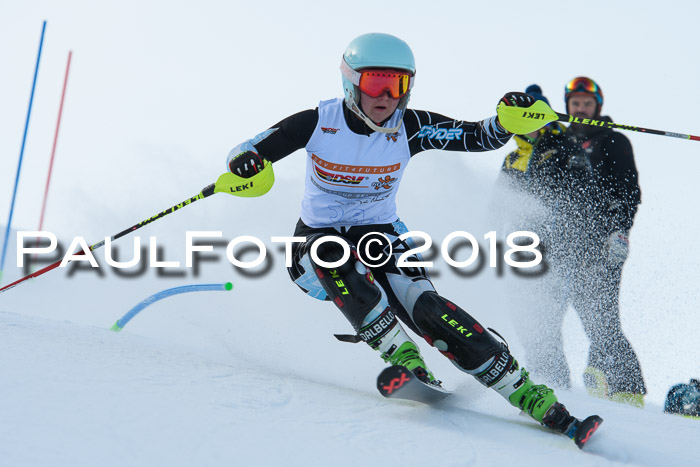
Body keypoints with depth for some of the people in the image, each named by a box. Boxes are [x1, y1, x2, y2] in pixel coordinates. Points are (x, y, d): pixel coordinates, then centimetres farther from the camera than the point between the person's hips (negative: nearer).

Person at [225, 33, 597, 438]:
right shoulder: (318, 123, -14)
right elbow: (248, 151, -12)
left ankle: (529, 395, -24)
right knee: (332, 254, -38)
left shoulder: (410, 128, -11)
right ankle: (402, 356, -34)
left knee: (426, 308, -25)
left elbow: (482, 138, -12)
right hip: (316, 243, 0)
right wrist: (244, 164, -37)